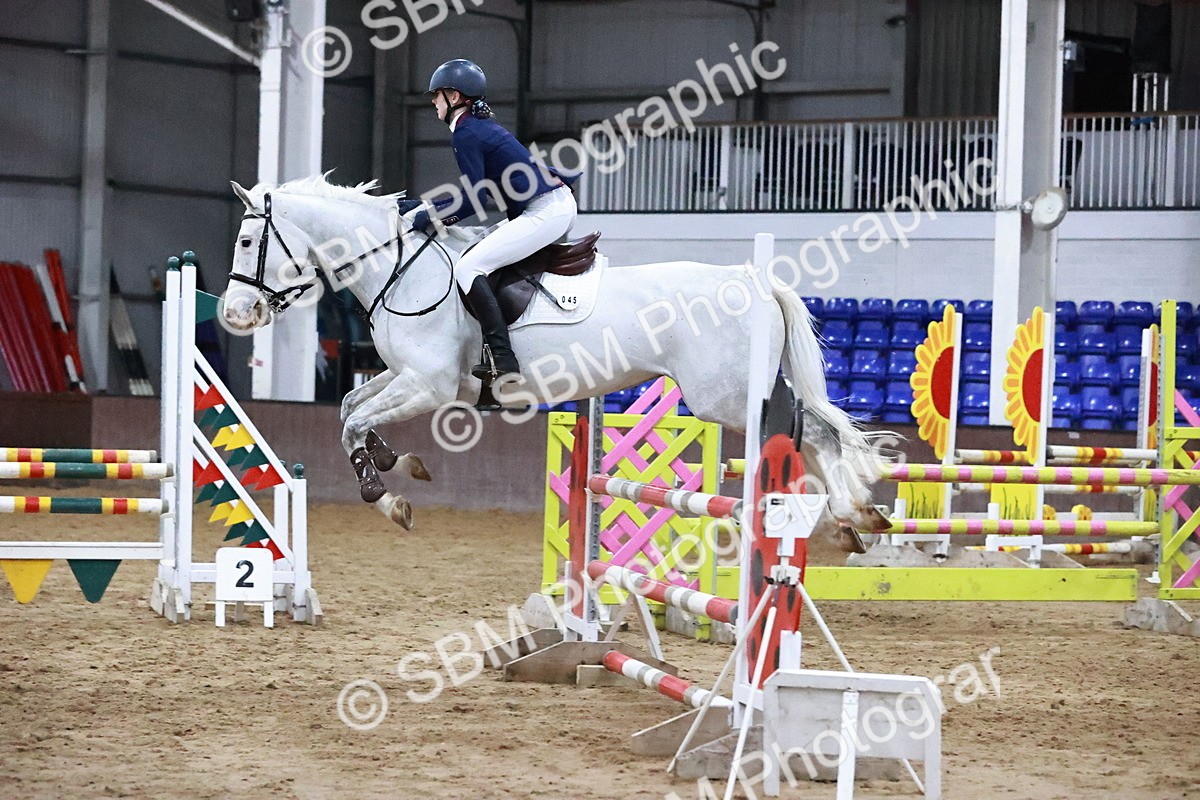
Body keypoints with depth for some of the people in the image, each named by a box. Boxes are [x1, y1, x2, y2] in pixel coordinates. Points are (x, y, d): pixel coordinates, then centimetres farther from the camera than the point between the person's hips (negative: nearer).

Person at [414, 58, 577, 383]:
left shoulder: (465, 133, -9)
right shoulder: (483, 125, 20)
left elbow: (474, 199, -14)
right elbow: (480, 190, 23)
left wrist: (428, 217, -4)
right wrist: (427, 208, 21)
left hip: (543, 214, -11)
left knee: (468, 267, -14)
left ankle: (503, 361, -24)